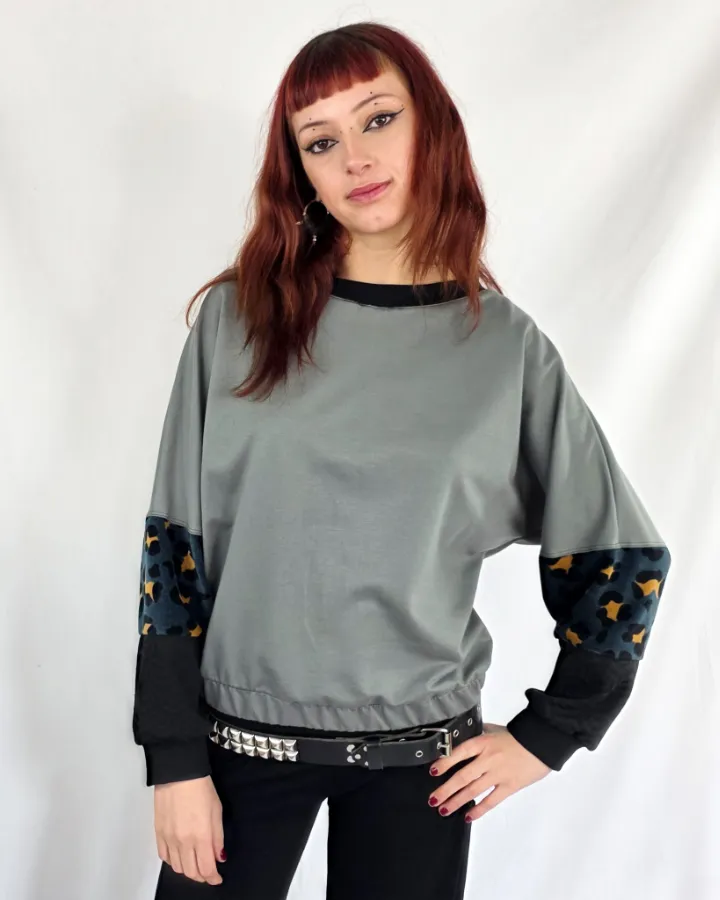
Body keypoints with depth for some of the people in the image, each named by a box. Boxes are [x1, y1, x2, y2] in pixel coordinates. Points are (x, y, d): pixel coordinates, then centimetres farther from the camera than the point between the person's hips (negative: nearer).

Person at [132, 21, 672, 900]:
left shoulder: (506, 344, -4)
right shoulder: (239, 317, -4)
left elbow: (622, 557, 3)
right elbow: (175, 544, -3)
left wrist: (547, 734, 1)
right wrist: (177, 758, -5)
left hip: (419, 758, 0)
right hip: (242, 736, 0)